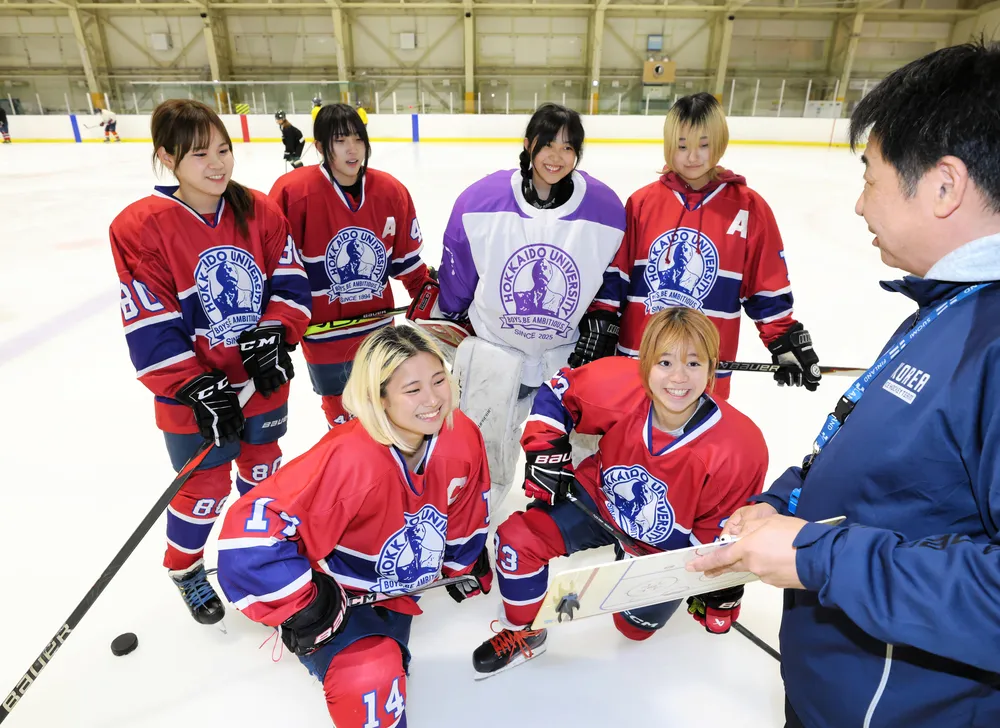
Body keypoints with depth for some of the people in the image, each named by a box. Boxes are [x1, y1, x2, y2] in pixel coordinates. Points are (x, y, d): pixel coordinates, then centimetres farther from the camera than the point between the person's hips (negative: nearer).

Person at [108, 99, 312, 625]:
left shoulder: (260, 212, -4)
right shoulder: (140, 227, -14)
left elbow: (291, 282, -2)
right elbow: (149, 329, -15)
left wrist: (274, 333, -18)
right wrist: (196, 388, -20)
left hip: (264, 381, 4)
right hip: (196, 397, -3)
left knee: (262, 468, 23)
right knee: (206, 488, 11)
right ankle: (184, 568, 41)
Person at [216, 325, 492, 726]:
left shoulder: (461, 437, -21)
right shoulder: (346, 460, -41)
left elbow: (466, 509, 0)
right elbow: (250, 532, -38)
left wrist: (464, 565, 14)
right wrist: (301, 609, -29)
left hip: (393, 590, 6)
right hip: (332, 595, -6)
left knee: (388, 661, 29)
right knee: (371, 677, -28)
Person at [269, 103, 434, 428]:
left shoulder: (390, 191, -4)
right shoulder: (293, 192, -16)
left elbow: (407, 255, 7)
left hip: (377, 327, 3)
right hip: (324, 333, -3)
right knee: (342, 412, 17)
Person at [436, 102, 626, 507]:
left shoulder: (606, 209, -11)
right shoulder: (480, 200, -14)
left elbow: (613, 277, 5)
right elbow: (456, 276, -1)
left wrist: (602, 326, -1)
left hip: (571, 353, 1)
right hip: (494, 348, 0)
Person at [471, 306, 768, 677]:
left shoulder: (739, 449, -30)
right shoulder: (617, 387, -30)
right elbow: (556, 392, -10)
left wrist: (720, 591, -6)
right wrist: (546, 451, -16)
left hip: (667, 547, 0)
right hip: (600, 505, 1)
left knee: (635, 624, 8)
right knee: (518, 538, -14)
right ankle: (523, 633, 13)